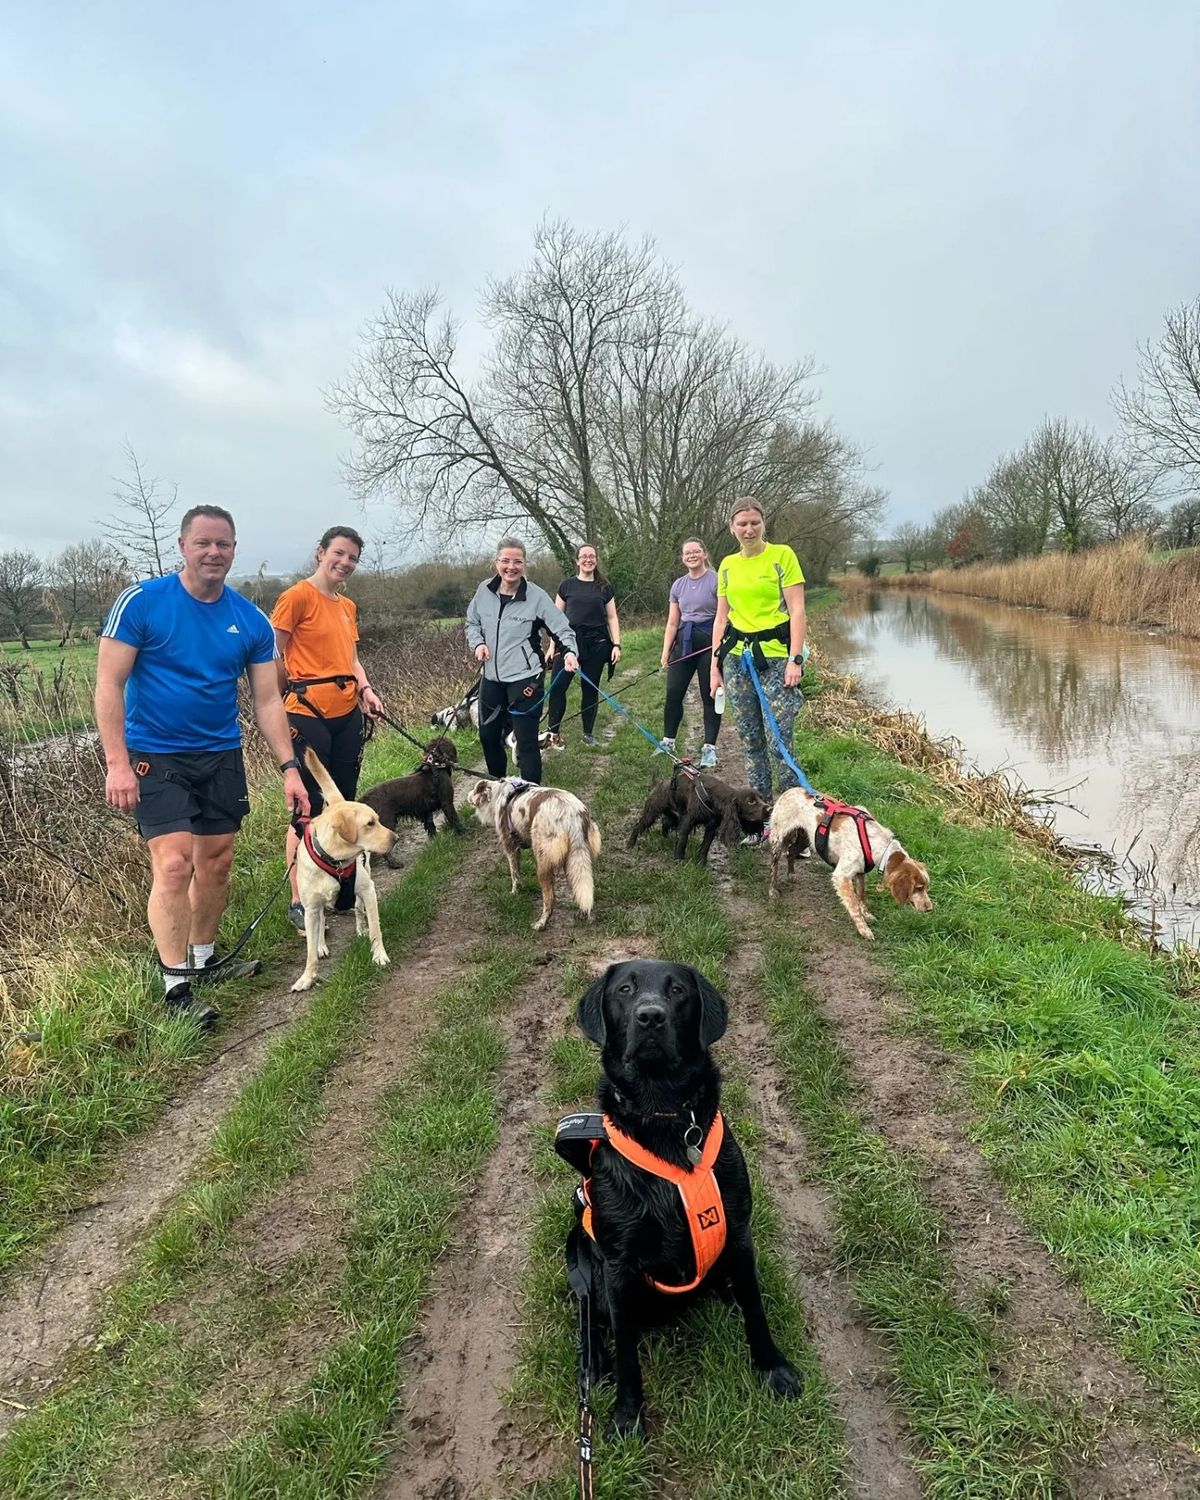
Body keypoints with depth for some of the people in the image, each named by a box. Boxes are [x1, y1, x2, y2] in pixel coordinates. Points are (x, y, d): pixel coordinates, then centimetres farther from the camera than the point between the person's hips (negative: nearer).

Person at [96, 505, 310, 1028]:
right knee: (174, 864, -13)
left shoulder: (251, 621, 1)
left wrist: (289, 768, -5)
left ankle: (203, 958, 29)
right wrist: (116, 762, -16)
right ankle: (176, 986, -2)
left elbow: (267, 701, 3)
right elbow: (109, 684, -10)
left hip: (221, 755, 5)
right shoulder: (141, 602, -9)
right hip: (156, 756, -4)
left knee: (216, 863, 10)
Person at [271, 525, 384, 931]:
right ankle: (298, 902, 6)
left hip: (347, 714, 8)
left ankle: (344, 890, 26)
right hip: (308, 715, -8)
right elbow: (273, 656, -9)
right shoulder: (297, 596, -9)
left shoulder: (348, 606, 15)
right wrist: (298, 691, -1)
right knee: (309, 809, -4)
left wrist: (365, 689, 4)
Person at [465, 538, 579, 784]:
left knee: (526, 741, -5)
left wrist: (570, 652, -31)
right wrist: (478, 643, -4)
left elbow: (562, 628, -12)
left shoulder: (536, 596, -12)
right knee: (488, 735, 19)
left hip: (524, 678, -6)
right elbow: (472, 623, 15)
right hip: (491, 676, 6)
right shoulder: (484, 590, 1)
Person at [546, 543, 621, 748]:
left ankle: (588, 734, 17)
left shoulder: (604, 587, 8)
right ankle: (553, 733, 1)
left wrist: (616, 644, -1)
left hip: (596, 644, 1)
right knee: (558, 686, -9)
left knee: (590, 688, 7)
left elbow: (612, 618, 9)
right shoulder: (567, 585, 6)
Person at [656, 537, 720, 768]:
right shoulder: (678, 585, 12)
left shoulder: (716, 580, -4)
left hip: (709, 642, -5)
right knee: (673, 693, 1)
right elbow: (672, 623, 14)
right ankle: (668, 742, 14)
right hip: (684, 642, 5)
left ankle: (709, 748, 7)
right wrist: (666, 650, 7)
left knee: (709, 696, 1)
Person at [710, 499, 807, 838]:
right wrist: (715, 665, 8)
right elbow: (721, 618, 14)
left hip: (775, 656, -5)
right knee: (751, 742, 8)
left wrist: (795, 659, -15)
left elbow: (797, 610, -7)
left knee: (778, 742, -10)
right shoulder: (727, 565, 11)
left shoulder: (782, 555, -3)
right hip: (737, 657, 5)